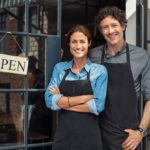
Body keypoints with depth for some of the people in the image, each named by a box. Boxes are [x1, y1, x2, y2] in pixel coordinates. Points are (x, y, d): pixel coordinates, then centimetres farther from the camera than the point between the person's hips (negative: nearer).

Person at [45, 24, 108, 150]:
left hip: (89, 137, -2)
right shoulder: (59, 68, 4)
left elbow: (98, 106, -13)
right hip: (63, 135, 2)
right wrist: (84, 98, -14)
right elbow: (49, 101, -7)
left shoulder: (99, 70, -3)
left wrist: (63, 101, -10)